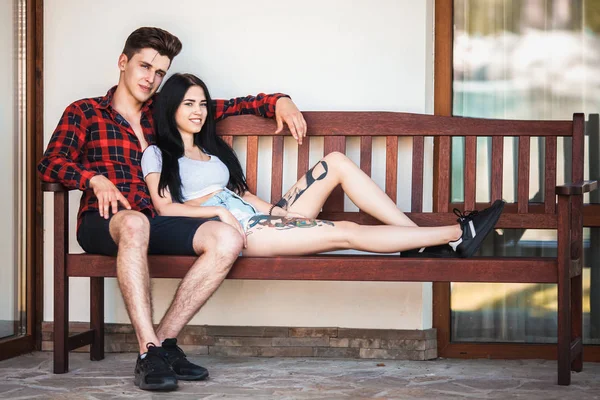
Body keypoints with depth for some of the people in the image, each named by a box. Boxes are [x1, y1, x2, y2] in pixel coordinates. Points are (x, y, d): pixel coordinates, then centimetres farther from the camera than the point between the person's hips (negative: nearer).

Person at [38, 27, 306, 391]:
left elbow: (231, 106, 26)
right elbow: (50, 164, 0)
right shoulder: (85, 112, 14)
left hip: (154, 223, 4)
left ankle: (164, 339, -23)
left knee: (227, 239, -24)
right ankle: (149, 352, -41)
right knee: (135, 224, -41)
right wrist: (95, 179, -19)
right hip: (104, 222, -4)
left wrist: (278, 101, 10)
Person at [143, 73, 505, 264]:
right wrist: (215, 208, -15)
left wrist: (277, 211, 5)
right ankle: (458, 234, -23)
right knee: (345, 233, -21)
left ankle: (416, 233, -14)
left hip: (261, 220, 8)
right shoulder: (157, 155, 7)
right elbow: (165, 208, -6)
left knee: (336, 163, -6)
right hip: (236, 232, -8)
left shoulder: (213, 150, 28)